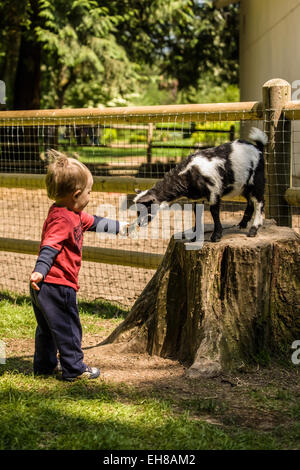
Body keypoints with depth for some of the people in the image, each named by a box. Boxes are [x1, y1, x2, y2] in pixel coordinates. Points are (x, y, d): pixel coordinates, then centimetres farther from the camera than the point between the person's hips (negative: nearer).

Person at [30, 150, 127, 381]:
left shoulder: (74, 215, 12)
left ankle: (45, 365, 30)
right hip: (58, 284, -11)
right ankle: (74, 368, 11)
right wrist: (40, 271, -42)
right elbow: (49, 247, -31)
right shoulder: (61, 219, -21)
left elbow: (93, 223, 29)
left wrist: (120, 227, 40)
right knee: (68, 327, 1)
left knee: (47, 327, 19)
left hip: (47, 285, 11)